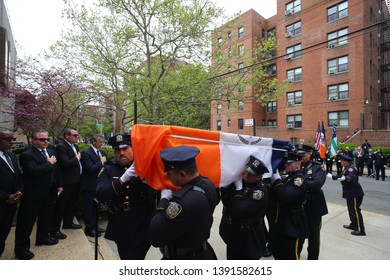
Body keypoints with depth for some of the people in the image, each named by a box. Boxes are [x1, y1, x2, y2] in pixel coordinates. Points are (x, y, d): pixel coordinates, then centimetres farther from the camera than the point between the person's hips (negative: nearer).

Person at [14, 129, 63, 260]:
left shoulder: (51, 152, 7)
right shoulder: (26, 155, -16)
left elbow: (57, 169, 14)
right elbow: (34, 171, -30)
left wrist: (59, 185, 12)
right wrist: (49, 163, -18)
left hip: (50, 192, 7)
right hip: (32, 194, -7)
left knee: (46, 217, 21)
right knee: (26, 221, 7)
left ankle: (42, 237, 41)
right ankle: (21, 248, 22)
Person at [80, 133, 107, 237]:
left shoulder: (102, 152, 6)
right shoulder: (86, 153, -16)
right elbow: (90, 169, -23)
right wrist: (101, 162, -16)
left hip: (99, 184, 7)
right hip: (89, 186, -7)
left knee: (96, 206, 19)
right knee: (89, 207, 8)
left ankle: (94, 225, 34)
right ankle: (89, 228, 23)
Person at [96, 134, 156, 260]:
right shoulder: (108, 170, 1)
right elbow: (100, 195, -13)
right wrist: (122, 179, -26)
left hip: (142, 228, -3)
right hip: (120, 229, 3)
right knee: (124, 257, 23)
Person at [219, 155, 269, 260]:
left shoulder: (260, 191, -22)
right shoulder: (239, 180, -4)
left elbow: (239, 212, -29)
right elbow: (226, 201, -3)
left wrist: (238, 190, -23)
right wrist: (227, 185, -17)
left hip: (249, 240, -6)